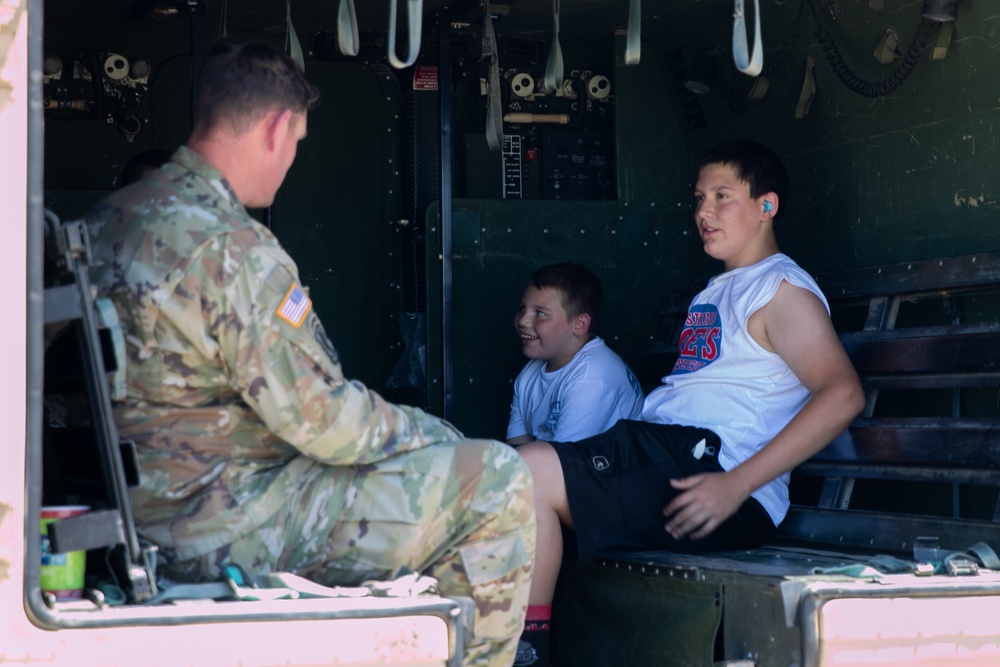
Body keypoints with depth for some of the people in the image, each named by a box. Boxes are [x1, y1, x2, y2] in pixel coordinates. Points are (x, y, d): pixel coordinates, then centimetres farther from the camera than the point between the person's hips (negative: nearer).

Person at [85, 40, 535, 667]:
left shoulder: (107, 220, 6)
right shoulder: (233, 250, -23)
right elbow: (323, 420, -20)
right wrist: (433, 434, -1)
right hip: (227, 531, -10)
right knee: (498, 479, -7)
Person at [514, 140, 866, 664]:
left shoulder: (781, 288, -4)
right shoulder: (716, 291, 27)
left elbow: (843, 395, -18)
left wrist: (735, 485, -23)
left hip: (707, 463, -9)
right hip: (652, 447, 10)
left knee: (531, 470, -23)